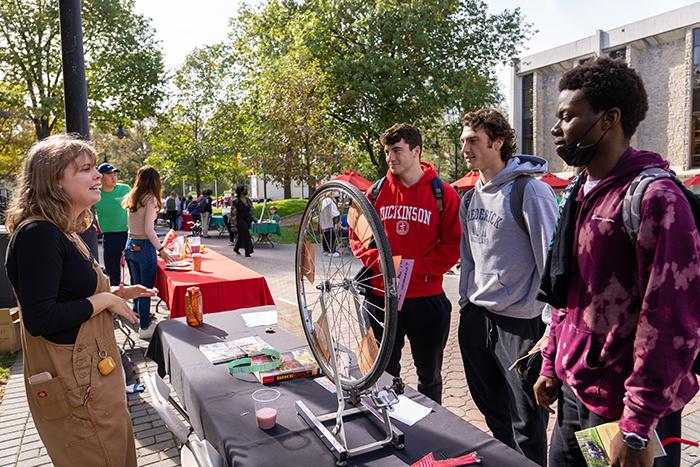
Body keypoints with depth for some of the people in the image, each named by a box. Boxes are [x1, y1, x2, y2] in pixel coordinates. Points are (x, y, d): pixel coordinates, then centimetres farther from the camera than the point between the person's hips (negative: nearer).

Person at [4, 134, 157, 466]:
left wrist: (114, 294, 8)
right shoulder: (37, 234, -20)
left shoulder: (63, 233, 10)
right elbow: (39, 319, -26)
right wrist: (104, 300, -17)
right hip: (73, 385, -10)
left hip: (92, 371, 10)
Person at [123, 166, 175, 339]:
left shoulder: (132, 198, 9)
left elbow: (134, 225, 11)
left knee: (136, 286, 18)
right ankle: (145, 327, 11)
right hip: (144, 247, -7)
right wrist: (161, 249, -13)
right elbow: (148, 230, -18)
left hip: (130, 245, 7)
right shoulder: (150, 199, -12)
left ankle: (139, 318, 33)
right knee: (146, 288, 3)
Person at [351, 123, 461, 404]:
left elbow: (452, 244, -6)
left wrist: (417, 268, -17)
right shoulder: (377, 192, 4)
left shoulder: (443, 194, -4)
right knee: (383, 373, 16)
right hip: (381, 295, 2)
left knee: (429, 376, 16)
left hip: (427, 299, -2)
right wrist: (378, 261, -11)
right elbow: (357, 236, 7)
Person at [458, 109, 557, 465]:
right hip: (475, 319, 7)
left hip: (519, 324, -7)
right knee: (493, 413, 23)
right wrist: (465, 303, 16)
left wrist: (552, 328, -16)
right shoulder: (470, 198, 9)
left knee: (526, 426, 8)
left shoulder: (530, 191, -14)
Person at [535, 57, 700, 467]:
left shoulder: (656, 198, -17)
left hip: (623, 409, -7)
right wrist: (552, 364, 13)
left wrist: (638, 428, -18)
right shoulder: (580, 194, 8)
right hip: (573, 392, 7)